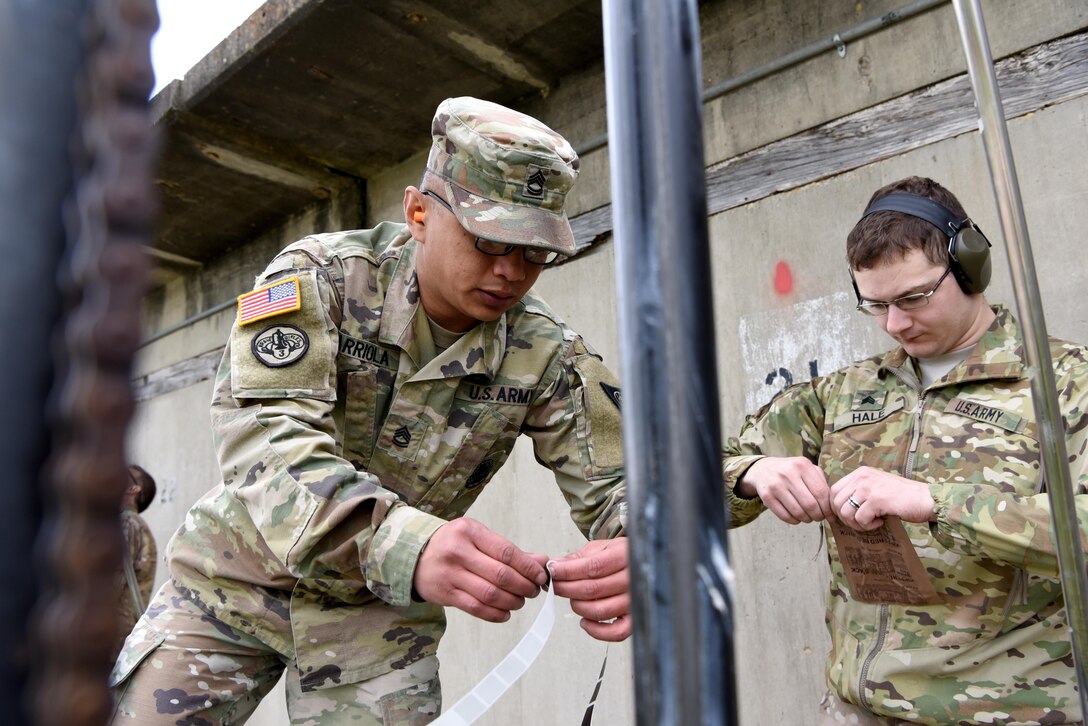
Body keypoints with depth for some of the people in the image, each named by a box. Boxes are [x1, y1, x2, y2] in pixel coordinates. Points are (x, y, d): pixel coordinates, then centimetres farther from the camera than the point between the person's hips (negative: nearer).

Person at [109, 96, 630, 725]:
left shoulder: (548, 354, -13)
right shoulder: (319, 275, -19)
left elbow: (617, 483, -13)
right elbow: (264, 433, -33)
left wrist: (631, 557, -39)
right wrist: (408, 544, -51)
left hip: (381, 616, 1)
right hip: (236, 580, 0)